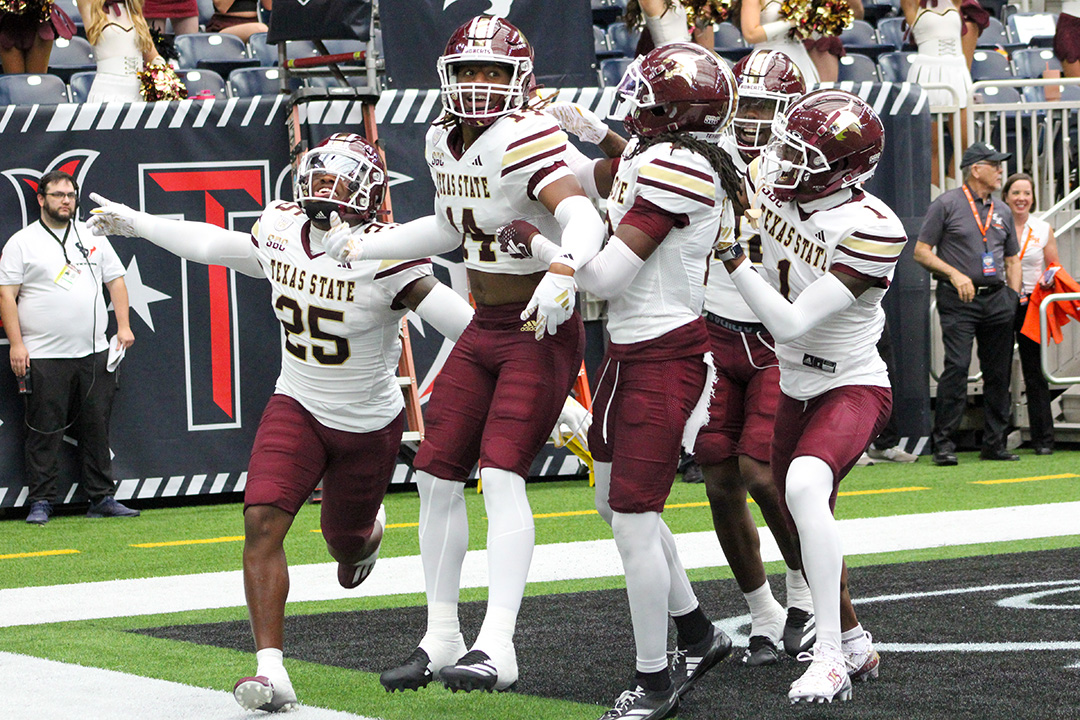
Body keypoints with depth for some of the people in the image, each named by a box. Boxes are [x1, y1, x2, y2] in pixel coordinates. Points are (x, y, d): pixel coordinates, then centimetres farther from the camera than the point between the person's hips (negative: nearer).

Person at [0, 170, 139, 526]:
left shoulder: (93, 238, 14)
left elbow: (115, 281, 17)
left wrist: (123, 326, 5)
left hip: (94, 352, 4)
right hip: (44, 357, -4)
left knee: (97, 427, 5)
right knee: (44, 431, -3)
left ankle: (101, 498, 11)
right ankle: (40, 502, 3)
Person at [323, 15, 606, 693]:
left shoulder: (525, 140, -20)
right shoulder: (445, 141, 6)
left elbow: (582, 217, -35)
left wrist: (563, 270, -54)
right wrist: (363, 247, 23)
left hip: (543, 332, -8)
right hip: (485, 331, 8)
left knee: (502, 475, -19)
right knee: (437, 476, 6)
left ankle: (496, 649, -22)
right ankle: (442, 639, 18)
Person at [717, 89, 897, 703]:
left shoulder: (871, 230, -27)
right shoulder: (772, 186, -8)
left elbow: (792, 323, -29)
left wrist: (731, 255, -30)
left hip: (854, 387, -8)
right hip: (797, 390, 8)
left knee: (805, 485, -34)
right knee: (809, 532, 18)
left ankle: (831, 658, -34)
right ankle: (856, 645, 41)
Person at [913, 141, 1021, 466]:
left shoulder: (1002, 211, 18)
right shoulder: (947, 204, 0)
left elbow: (1012, 259, 24)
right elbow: (921, 252, -2)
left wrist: (1014, 297, 10)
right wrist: (955, 275, -13)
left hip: (997, 298, 6)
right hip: (959, 301, -6)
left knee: (999, 372, 5)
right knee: (957, 366, -15)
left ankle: (994, 443, 12)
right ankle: (944, 444, -13)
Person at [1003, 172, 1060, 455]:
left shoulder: (1043, 230, 9)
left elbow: (1055, 266, 13)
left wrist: (1049, 280, -8)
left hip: (1031, 305, 0)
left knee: (1035, 372, -1)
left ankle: (1043, 439, 2)